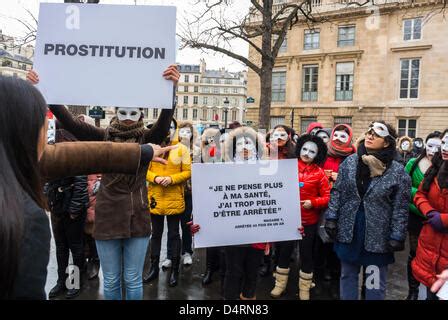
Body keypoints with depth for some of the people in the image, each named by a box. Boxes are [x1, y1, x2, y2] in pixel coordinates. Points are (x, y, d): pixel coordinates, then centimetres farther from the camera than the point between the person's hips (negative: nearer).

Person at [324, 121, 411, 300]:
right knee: (347, 275, 17)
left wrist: (397, 237, -8)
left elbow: (400, 208, -6)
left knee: (376, 282, 13)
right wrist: (331, 218, -3)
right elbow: (337, 191, 2)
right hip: (348, 231, 3)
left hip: (378, 236, -2)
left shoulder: (398, 171, -8)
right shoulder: (350, 162, 0)